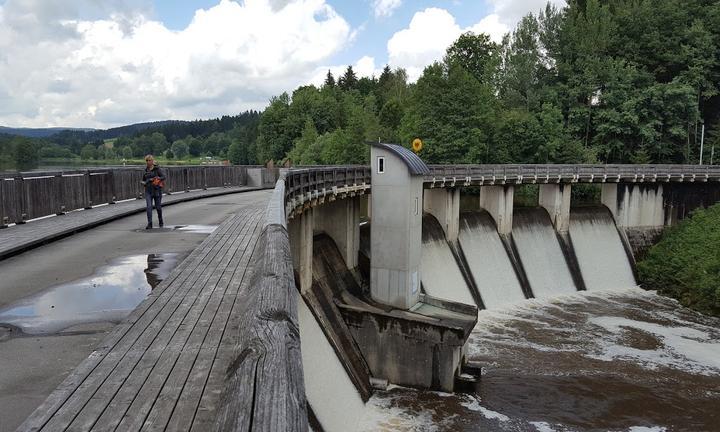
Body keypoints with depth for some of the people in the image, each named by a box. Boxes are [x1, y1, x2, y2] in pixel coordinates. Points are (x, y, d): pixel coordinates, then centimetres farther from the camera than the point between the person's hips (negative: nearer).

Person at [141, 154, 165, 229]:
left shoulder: (157, 169, -3)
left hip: (157, 190, -3)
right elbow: (143, 180, 23)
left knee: (158, 207, 7)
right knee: (148, 206, -12)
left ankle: (160, 221, 31)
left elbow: (163, 177, -12)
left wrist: (157, 179, -25)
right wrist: (143, 182, 1)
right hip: (148, 191, 3)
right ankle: (149, 224, -14)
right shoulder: (146, 170, 11)